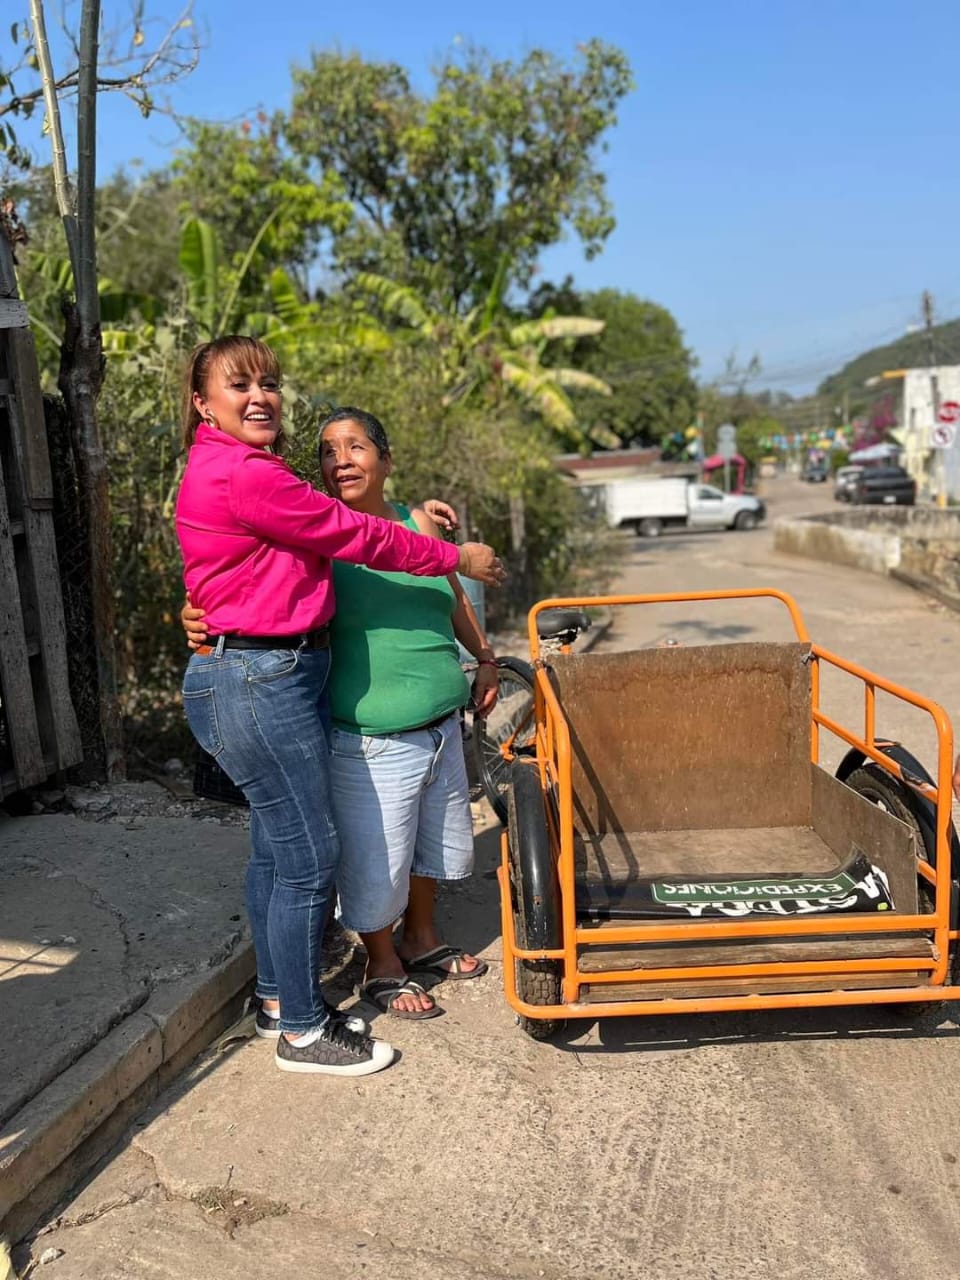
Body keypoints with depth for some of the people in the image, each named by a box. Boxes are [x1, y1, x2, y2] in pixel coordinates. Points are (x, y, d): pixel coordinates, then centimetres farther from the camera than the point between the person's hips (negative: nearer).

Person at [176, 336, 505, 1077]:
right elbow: (351, 535, -14)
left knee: (276, 846, 19)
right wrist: (455, 557, -3)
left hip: (268, 675, 11)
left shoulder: (247, 470, 15)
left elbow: (321, 531, 18)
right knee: (310, 856, -1)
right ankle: (303, 1032, 14)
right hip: (260, 682, -11)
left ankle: (279, 991, 36)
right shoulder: (239, 475, -18)